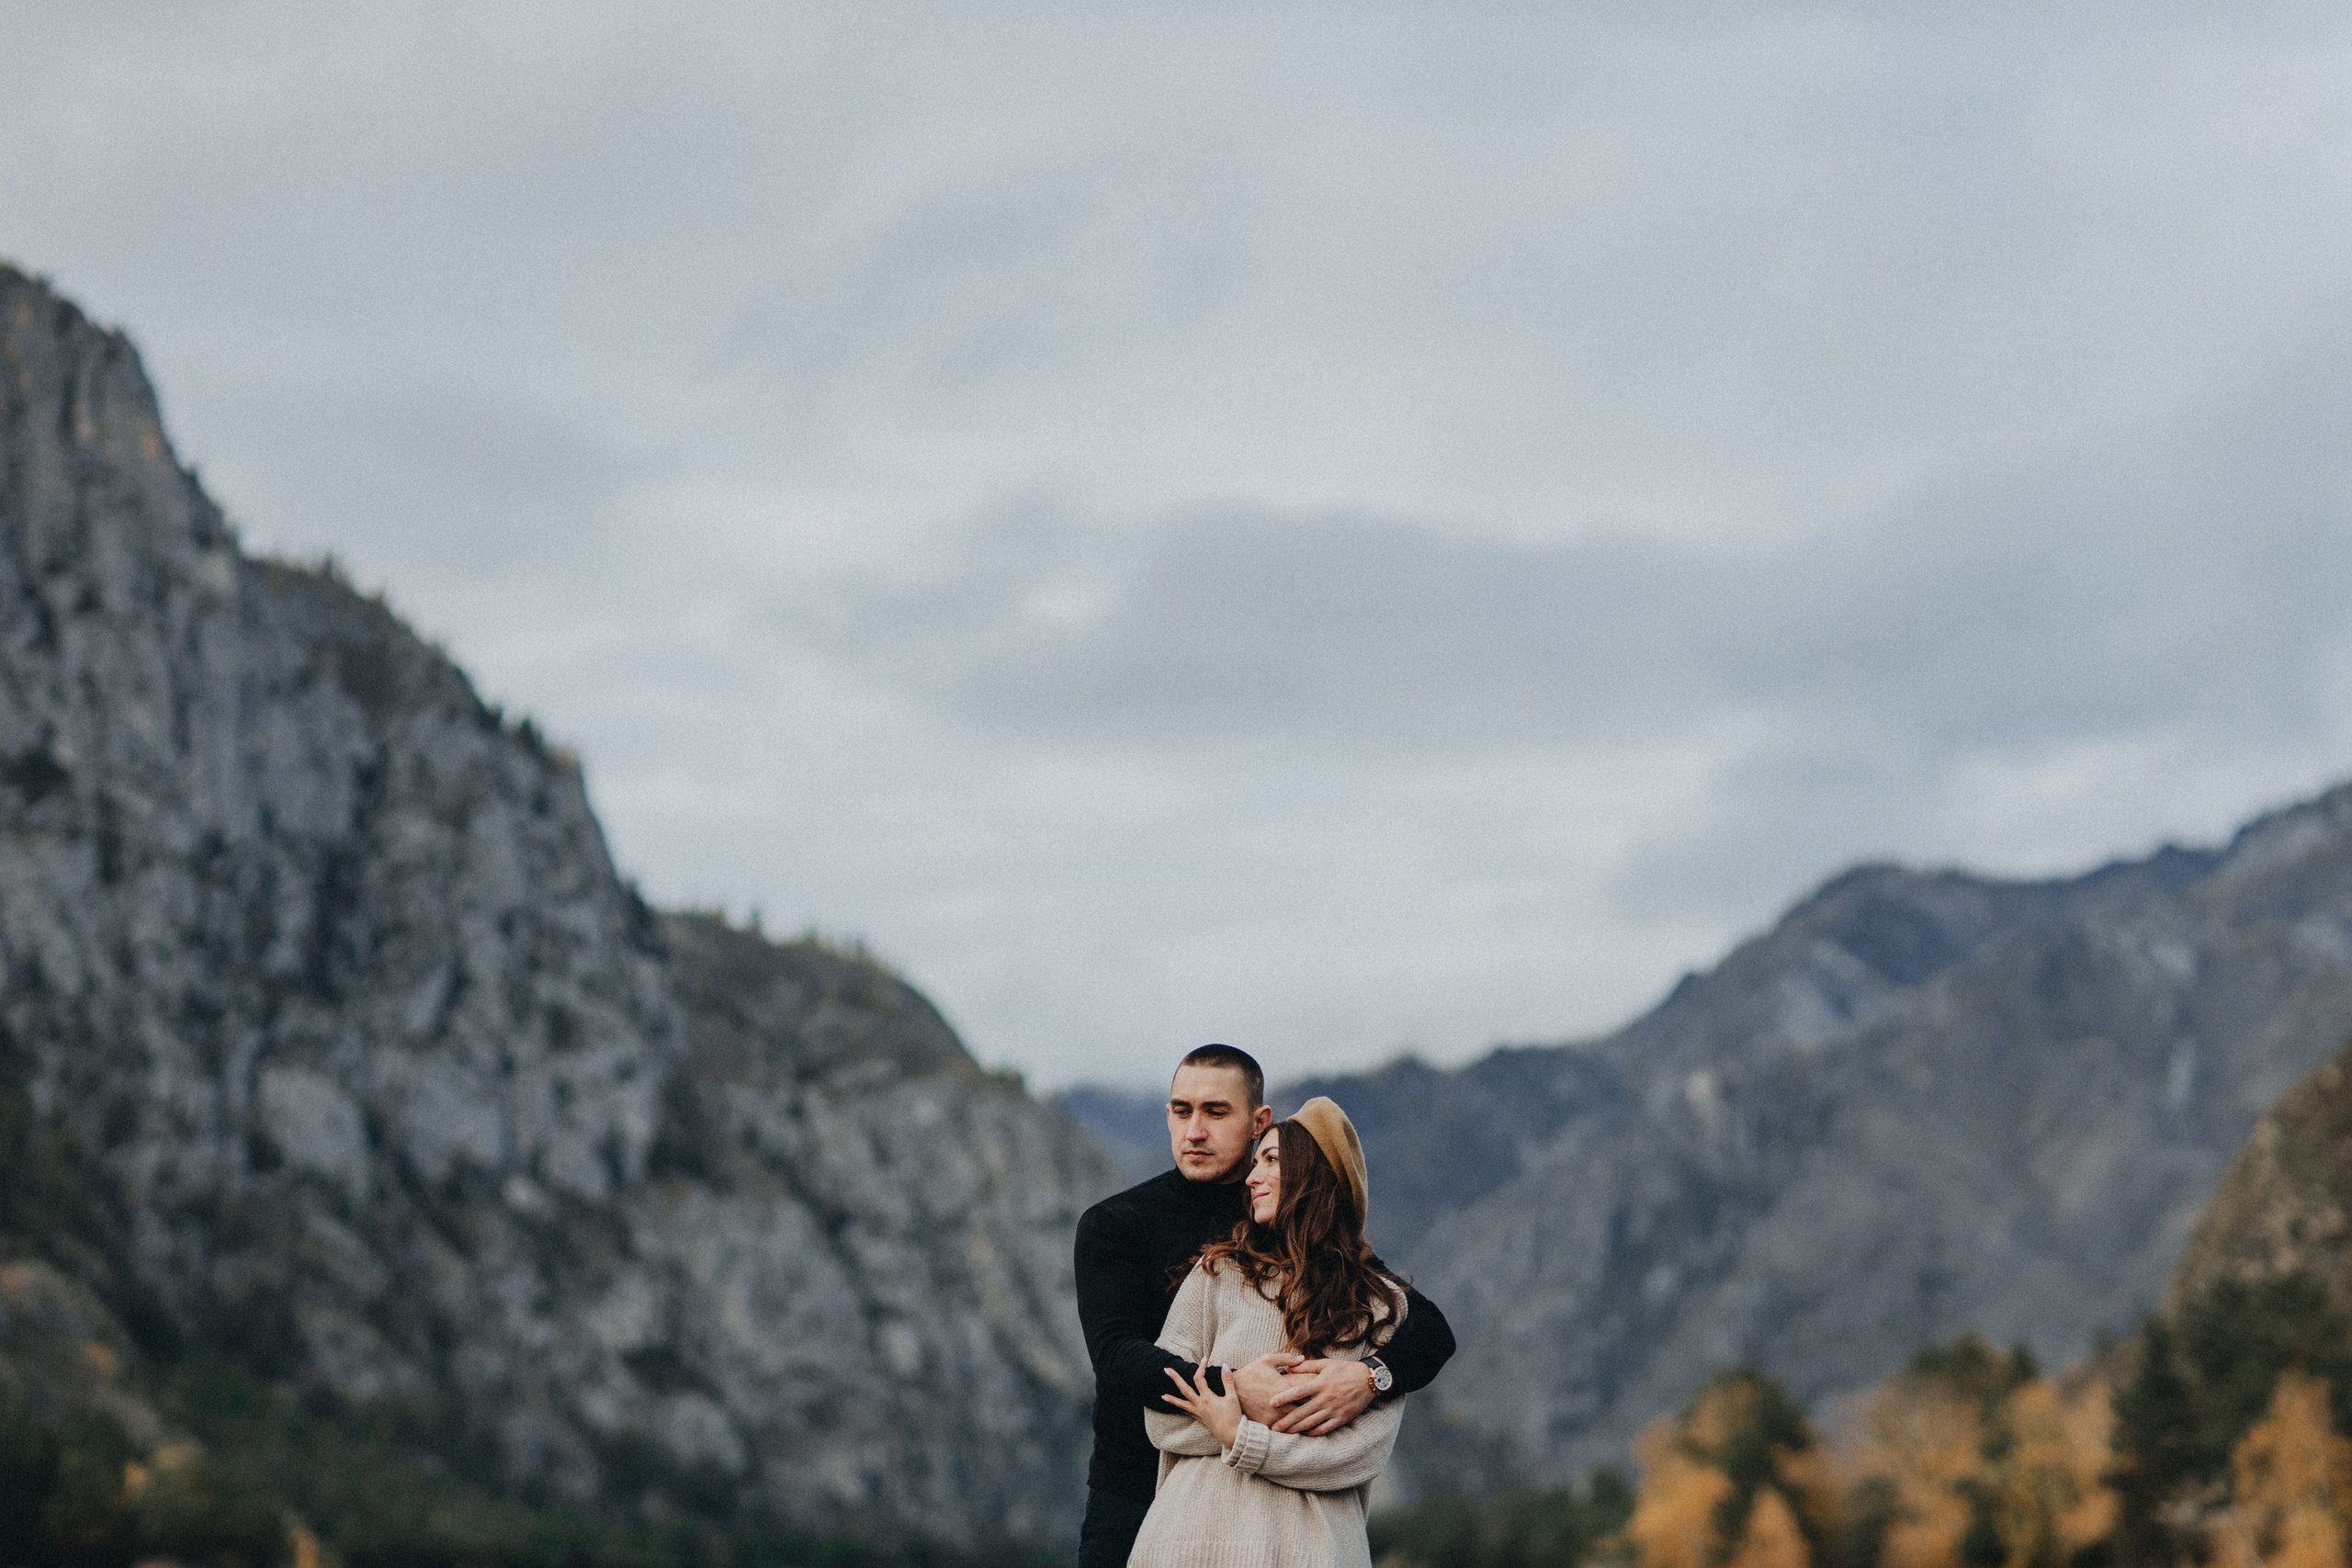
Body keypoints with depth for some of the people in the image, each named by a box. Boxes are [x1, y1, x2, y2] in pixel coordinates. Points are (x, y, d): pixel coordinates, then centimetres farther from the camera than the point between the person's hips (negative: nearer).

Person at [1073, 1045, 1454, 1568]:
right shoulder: (1113, 1225, 2)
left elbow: (1431, 1330, -1)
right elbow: (1116, 1354, -15)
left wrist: (1370, 1378, -25)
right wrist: (1228, 1388, -32)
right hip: (1135, 1500, -1)